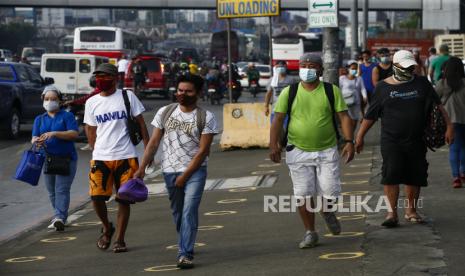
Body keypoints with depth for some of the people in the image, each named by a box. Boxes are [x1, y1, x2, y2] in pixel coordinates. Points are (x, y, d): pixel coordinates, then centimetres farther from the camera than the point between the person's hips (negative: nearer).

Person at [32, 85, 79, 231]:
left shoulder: (67, 116, 1)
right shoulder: (39, 119, 15)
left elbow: (74, 133, -12)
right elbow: (34, 138, 4)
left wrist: (54, 134, -24)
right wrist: (37, 141, -22)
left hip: (66, 158, -5)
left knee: (62, 189, -13)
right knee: (51, 190, 10)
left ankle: (60, 218, -21)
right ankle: (60, 217, 22)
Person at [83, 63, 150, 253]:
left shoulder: (127, 96, 1)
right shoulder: (91, 103, 8)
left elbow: (141, 123, 4)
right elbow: (91, 131, 15)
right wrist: (97, 150, 6)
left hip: (125, 157, -2)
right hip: (100, 158, 2)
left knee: (123, 200, 1)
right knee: (96, 196, -8)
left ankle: (120, 240, 12)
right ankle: (107, 228, 19)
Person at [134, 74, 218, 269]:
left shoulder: (206, 118, -6)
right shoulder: (164, 112, 4)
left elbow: (203, 150, -9)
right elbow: (154, 143, 5)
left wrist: (185, 175, -13)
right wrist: (142, 168, -2)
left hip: (195, 170, -4)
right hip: (169, 171, 4)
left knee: (189, 211, -15)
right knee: (177, 212, 13)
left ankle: (185, 254, -17)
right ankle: (185, 246, 31)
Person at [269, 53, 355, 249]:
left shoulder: (332, 91, 2)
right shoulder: (289, 92, 1)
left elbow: (344, 117, 0)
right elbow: (278, 119, 0)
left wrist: (349, 141, -11)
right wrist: (273, 145, -11)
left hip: (327, 151, 0)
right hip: (299, 152, 0)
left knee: (329, 192, -2)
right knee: (304, 195, 0)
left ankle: (327, 211, 33)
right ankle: (310, 233, 15)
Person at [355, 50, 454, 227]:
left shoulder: (422, 83, 7)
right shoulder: (383, 87, 3)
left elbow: (438, 106, 8)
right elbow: (370, 115, 9)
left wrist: (449, 126, -2)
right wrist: (360, 136, 9)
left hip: (417, 140, 2)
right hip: (391, 141, -2)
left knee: (415, 176, 6)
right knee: (391, 174, -13)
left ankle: (411, 210, 21)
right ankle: (392, 212, -7)